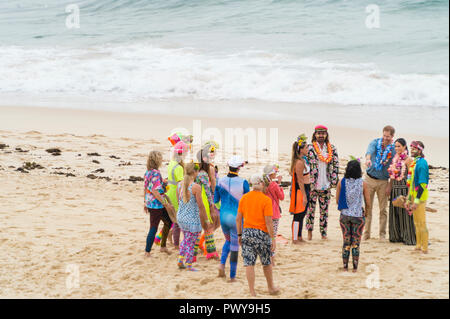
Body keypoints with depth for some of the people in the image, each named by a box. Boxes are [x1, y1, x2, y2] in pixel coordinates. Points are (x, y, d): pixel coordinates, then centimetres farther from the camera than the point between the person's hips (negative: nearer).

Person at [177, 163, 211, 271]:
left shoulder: (179, 185, 0)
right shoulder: (196, 187, -19)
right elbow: (200, 206, -15)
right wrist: (205, 221, -4)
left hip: (180, 216, 6)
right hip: (192, 218, -6)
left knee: (186, 239, 26)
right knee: (191, 243, 8)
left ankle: (180, 261, 26)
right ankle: (188, 265, 17)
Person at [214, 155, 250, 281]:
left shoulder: (220, 181, -3)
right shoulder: (243, 182, -13)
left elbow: (215, 200, 5)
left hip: (223, 216, 4)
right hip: (236, 217, -4)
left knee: (228, 240, 28)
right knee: (235, 246, 6)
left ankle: (222, 263, 6)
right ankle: (232, 276, 10)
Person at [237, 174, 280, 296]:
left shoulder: (244, 198, 2)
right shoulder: (266, 200, -10)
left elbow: (238, 219, 4)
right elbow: (268, 222, -13)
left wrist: (239, 235, 14)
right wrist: (272, 238, -7)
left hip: (247, 232, 3)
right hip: (261, 233, -3)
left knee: (249, 263, 4)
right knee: (267, 262, 15)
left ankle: (252, 291, 4)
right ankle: (271, 287, 30)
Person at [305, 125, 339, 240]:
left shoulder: (332, 149, 9)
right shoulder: (310, 148, -1)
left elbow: (336, 165, 10)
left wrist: (333, 181, 2)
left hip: (326, 185, 2)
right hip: (312, 185, -2)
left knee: (324, 209, 6)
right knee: (310, 207, 1)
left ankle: (324, 232, 13)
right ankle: (310, 231, 13)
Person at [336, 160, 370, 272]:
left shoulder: (341, 182, -4)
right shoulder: (362, 183, -8)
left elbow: (337, 201, 2)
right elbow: (367, 202, -2)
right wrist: (366, 211, 18)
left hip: (344, 215, 2)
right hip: (358, 215, -2)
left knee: (346, 242, 12)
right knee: (356, 243, 8)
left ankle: (345, 267, 15)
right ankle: (355, 267, 9)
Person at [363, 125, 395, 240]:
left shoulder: (394, 149, -4)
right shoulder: (375, 142, -1)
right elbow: (370, 150, -23)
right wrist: (368, 159, -46)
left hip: (383, 181, -1)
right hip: (370, 179, 1)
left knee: (383, 209, 3)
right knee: (368, 208, 2)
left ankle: (382, 234, 13)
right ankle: (366, 233, 9)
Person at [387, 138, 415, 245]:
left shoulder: (408, 160, -8)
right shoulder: (395, 159, 12)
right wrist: (389, 186, 12)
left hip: (404, 188, -7)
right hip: (395, 188, 7)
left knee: (405, 213, -4)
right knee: (394, 212, 8)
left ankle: (408, 237, 2)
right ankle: (396, 236, 17)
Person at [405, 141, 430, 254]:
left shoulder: (421, 163, -16)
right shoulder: (414, 162, 14)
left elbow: (422, 184, -21)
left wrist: (417, 200, -23)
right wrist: (408, 200, 20)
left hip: (420, 197, -9)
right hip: (414, 196, 9)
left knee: (421, 223, -5)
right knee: (416, 223, 15)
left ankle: (425, 248, 0)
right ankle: (419, 246, 23)